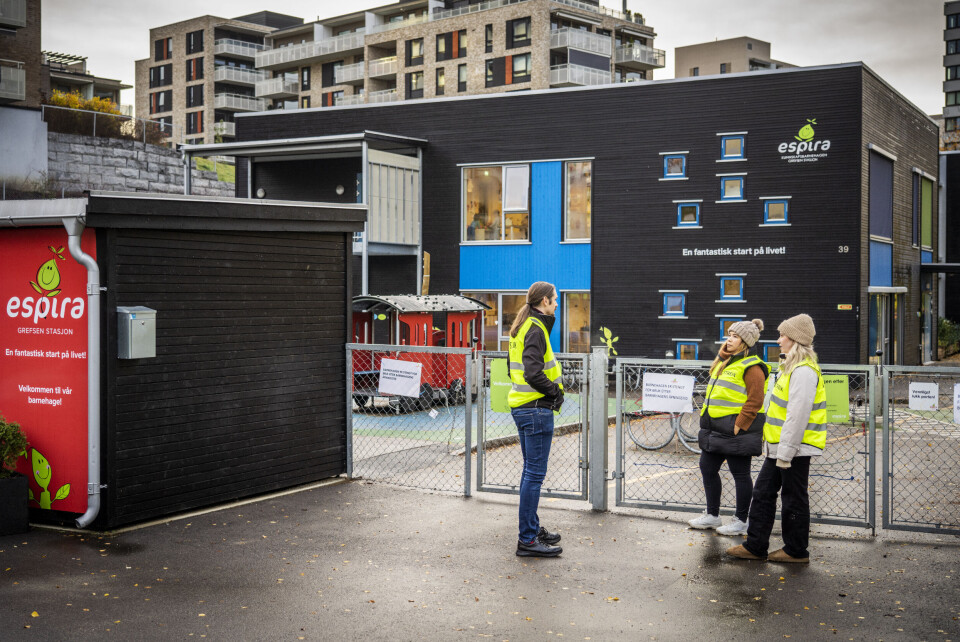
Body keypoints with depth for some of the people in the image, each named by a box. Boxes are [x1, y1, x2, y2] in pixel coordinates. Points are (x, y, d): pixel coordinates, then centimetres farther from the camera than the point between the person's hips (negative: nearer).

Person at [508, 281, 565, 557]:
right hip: (536, 409, -10)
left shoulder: (522, 327, 15)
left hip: (523, 407, 10)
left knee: (531, 471, 18)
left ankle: (532, 528, 28)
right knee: (535, 474, -6)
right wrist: (555, 390, -10)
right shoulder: (535, 329, -15)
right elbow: (533, 373, -25)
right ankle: (527, 540, -2)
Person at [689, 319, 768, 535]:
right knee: (707, 468, 13)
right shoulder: (723, 363, 17)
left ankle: (740, 521, 10)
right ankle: (712, 515, 25)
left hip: (735, 431, -10)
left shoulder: (751, 367, -12)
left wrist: (738, 425, -19)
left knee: (740, 474, 1)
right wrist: (706, 416, 15)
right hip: (715, 429, 10)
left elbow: (755, 400, -17)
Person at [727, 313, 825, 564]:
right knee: (763, 492, 12)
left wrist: (786, 452, -22)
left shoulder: (804, 371, -19)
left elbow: (798, 415, -23)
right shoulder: (793, 367, 15)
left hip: (794, 449, -10)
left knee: (793, 499, 1)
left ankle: (796, 551, 14)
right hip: (780, 447, 10)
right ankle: (755, 545, 19)